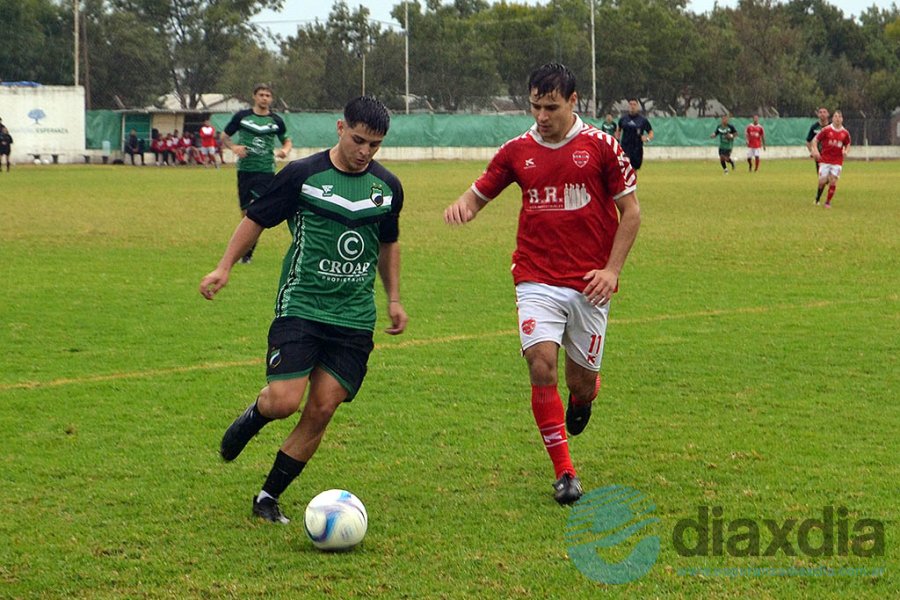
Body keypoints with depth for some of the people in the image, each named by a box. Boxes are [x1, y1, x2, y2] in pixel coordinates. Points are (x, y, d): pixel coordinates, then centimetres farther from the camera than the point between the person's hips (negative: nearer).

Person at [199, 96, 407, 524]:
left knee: (322, 409, -4)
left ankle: (269, 497, 9)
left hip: (355, 317, 4)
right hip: (301, 307, -3)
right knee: (284, 401, -17)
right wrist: (224, 267, -5)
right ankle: (253, 416, 21)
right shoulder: (302, 175, -6)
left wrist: (393, 299, 20)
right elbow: (257, 219, 3)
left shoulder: (387, 187, 7)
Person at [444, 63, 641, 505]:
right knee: (541, 363, -18)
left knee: (581, 379, 4)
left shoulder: (599, 146, -2)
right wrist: (462, 204, -10)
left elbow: (630, 210, 1)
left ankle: (582, 398, 46)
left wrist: (611, 269, -7)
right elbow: (481, 192, 15)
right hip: (536, 280, 1)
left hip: (589, 283, -1)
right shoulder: (517, 151, 4)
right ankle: (564, 472, -8)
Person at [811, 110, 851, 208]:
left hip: (837, 161, 2)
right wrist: (815, 150, -15)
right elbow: (815, 140, 0)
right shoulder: (826, 130, -6)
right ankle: (817, 198, 21)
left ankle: (828, 202, 6)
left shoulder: (845, 133, 2)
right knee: (823, 180, -5)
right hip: (825, 159, -2)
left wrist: (846, 151, -6)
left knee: (833, 181, -6)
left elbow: (847, 145, 16)